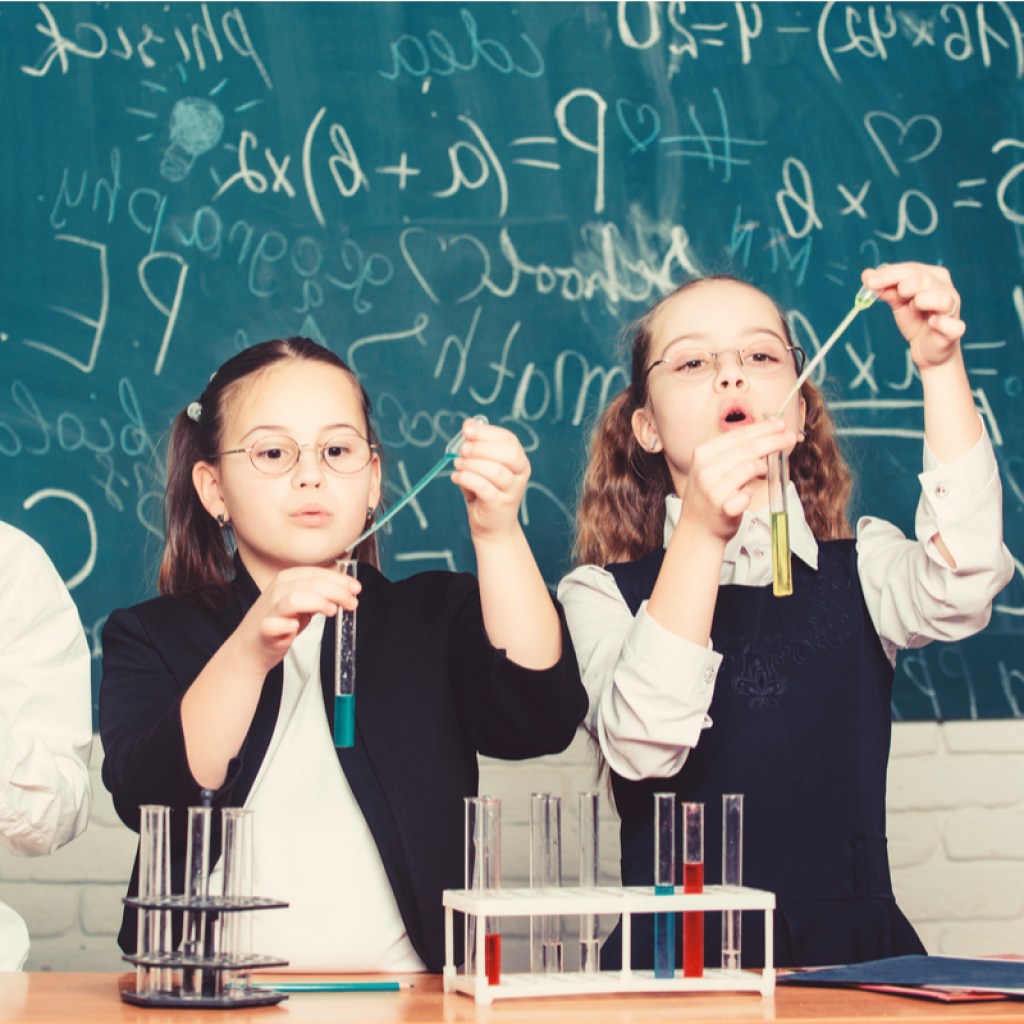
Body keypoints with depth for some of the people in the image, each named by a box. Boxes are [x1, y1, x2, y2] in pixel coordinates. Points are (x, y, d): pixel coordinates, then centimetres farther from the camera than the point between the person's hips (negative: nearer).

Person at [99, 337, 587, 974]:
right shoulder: (149, 639, 10)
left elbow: (542, 723, -6)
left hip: (403, 995, 1)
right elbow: (145, 799, -8)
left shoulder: (436, 618, 14)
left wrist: (499, 535, -16)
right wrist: (249, 654, -23)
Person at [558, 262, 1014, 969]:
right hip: (680, 961, 0)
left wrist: (941, 365, -18)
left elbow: (959, 592, -11)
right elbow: (643, 748, -13)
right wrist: (701, 531, -22)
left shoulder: (862, 567, 13)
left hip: (855, 958, 1)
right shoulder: (602, 593, 7)